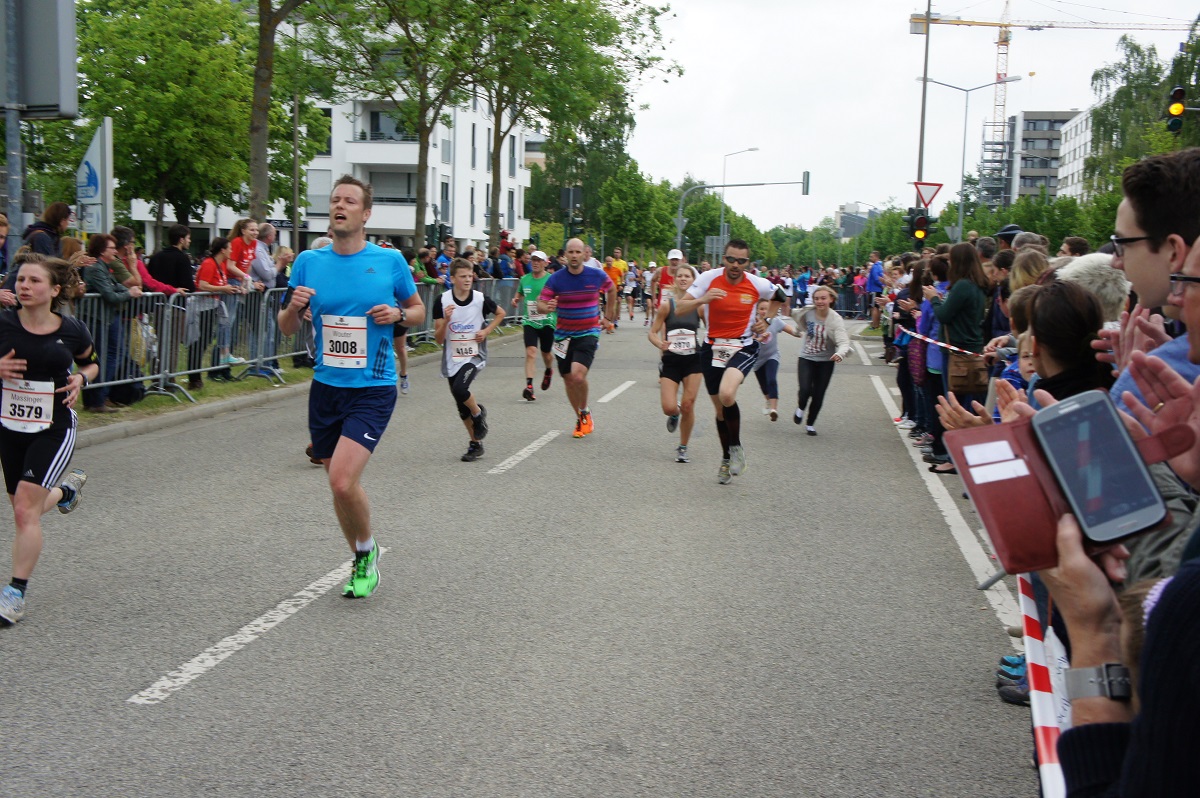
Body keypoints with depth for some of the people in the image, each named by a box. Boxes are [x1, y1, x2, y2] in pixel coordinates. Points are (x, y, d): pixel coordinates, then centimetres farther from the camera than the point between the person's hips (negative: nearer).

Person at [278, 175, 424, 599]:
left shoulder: (390, 260, -3)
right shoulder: (309, 261, 3)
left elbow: (418, 310, 11)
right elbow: (287, 329, 9)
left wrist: (398, 313, -11)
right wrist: (293, 307, -13)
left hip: (373, 391, -4)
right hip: (325, 388, 4)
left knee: (342, 481, -18)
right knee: (339, 485, 11)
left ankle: (367, 552, 10)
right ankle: (363, 563, 33)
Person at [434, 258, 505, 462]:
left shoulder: (481, 299, -7)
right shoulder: (442, 301, -7)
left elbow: (500, 313, 14)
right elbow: (439, 339, -5)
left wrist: (487, 331, -1)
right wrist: (446, 320, -23)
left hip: (475, 356, -2)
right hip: (452, 360, 3)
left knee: (459, 389, -28)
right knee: (462, 407, 10)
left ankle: (479, 413, 3)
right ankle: (476, 444, 27)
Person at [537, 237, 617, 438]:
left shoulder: (597, 276, -6)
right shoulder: (556, 279, -8)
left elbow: (611, 290, 15)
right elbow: (540, 304, -10)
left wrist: (609, 318, 17)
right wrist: (547, 307, -34)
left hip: (588, 333, -2)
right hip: (564, 335, 2)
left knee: (578, 375, -22)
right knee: (568, 380, 8)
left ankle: (585, 413, 5)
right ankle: (580, 419, 30)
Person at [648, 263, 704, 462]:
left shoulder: (699, 306, -1)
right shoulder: (667, 305, -4)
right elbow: (652, 333, -1)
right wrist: (661, 344, -20)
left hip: (693, 360, 0)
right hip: (671, 360, 0)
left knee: (688, 406, -2)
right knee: (669, 408, -11)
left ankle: (683, 448, 18)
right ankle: (674, 415, 29)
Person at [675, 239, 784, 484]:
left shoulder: (757, 284, -7)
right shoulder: (709, 278, -9)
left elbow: (779, 296, 17)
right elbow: (679, 308, -12)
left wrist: (766, 321, 6)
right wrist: (702, 300, -29)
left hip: (744, 348, -2)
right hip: (713, 348, 2)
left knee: (727, 394, -29)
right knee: (720, 408, 12)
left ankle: (736, 447, -5)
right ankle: (727, 459, 34)